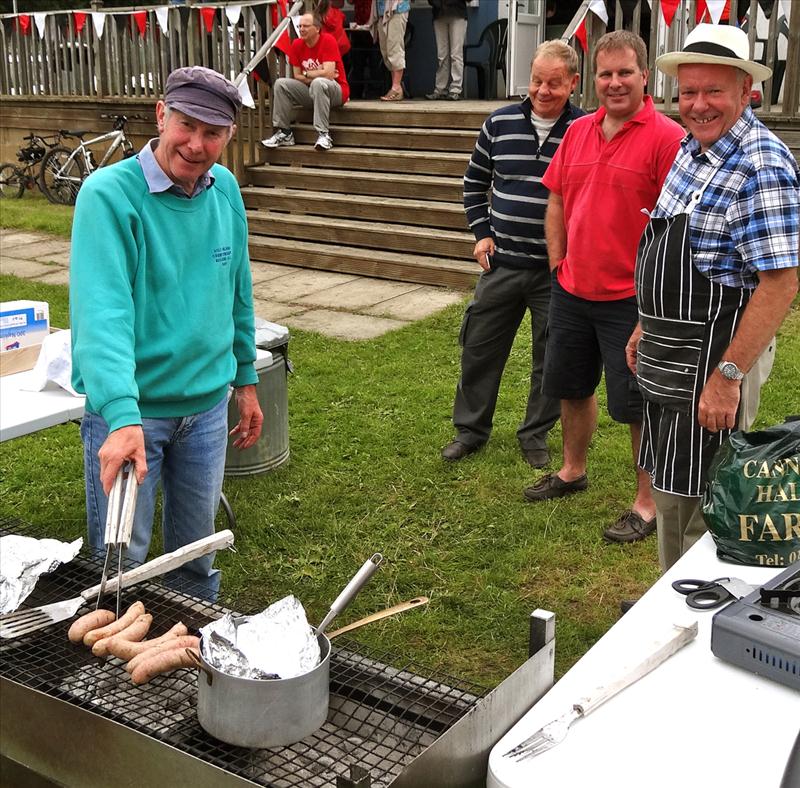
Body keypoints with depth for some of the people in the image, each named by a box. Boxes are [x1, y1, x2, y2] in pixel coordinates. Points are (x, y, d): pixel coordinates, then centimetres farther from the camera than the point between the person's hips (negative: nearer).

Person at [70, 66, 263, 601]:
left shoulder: (225, 189, 0)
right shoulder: (109, 195, -19)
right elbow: (101, 311, -31)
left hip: (208, 406, 5)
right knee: (121, 561, 8)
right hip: (129, 411, -5)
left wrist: (246, 380, 15)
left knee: (197, 549, 21)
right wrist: (122, 417, -42)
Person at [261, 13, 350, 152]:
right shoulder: (297, 44, 1)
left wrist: (307, 74, -9)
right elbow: (297, 76, 2)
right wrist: (318, 75, -12)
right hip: (311, 93, 6)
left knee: (318, 83, -37)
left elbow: (328, 74, -24)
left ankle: (324, 134, -35)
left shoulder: (328, 40, -16)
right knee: (281, 84, -10)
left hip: (336, 91, -6)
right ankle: (284, 133, -8)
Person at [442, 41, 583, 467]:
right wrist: (481, 232, 5)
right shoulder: (499, 123, 2)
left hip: (557, 270, -3)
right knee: (479, 347, 10)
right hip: (501, 263, 3)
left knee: (550, 358, 9)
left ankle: (535, 435, 27)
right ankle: (470, 429, 27)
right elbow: (474, 181, 15)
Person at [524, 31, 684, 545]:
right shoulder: (578, 132, 7)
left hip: (630, 299, -7)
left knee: (639, 406, 3)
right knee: (573, 387, 21)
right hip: (572, 291, 7)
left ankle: (648, 504, 18)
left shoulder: (667, 137, -14)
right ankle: (573, 471, 42)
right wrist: (559, 262, 9)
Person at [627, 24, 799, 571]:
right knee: (669, 489, 19)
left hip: (715, 357, -9)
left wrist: (728, 376, -26)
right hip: (669, 355, 9)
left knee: (700, 504, 0)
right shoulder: (690, 149, 9)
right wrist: (646, 327, 20)